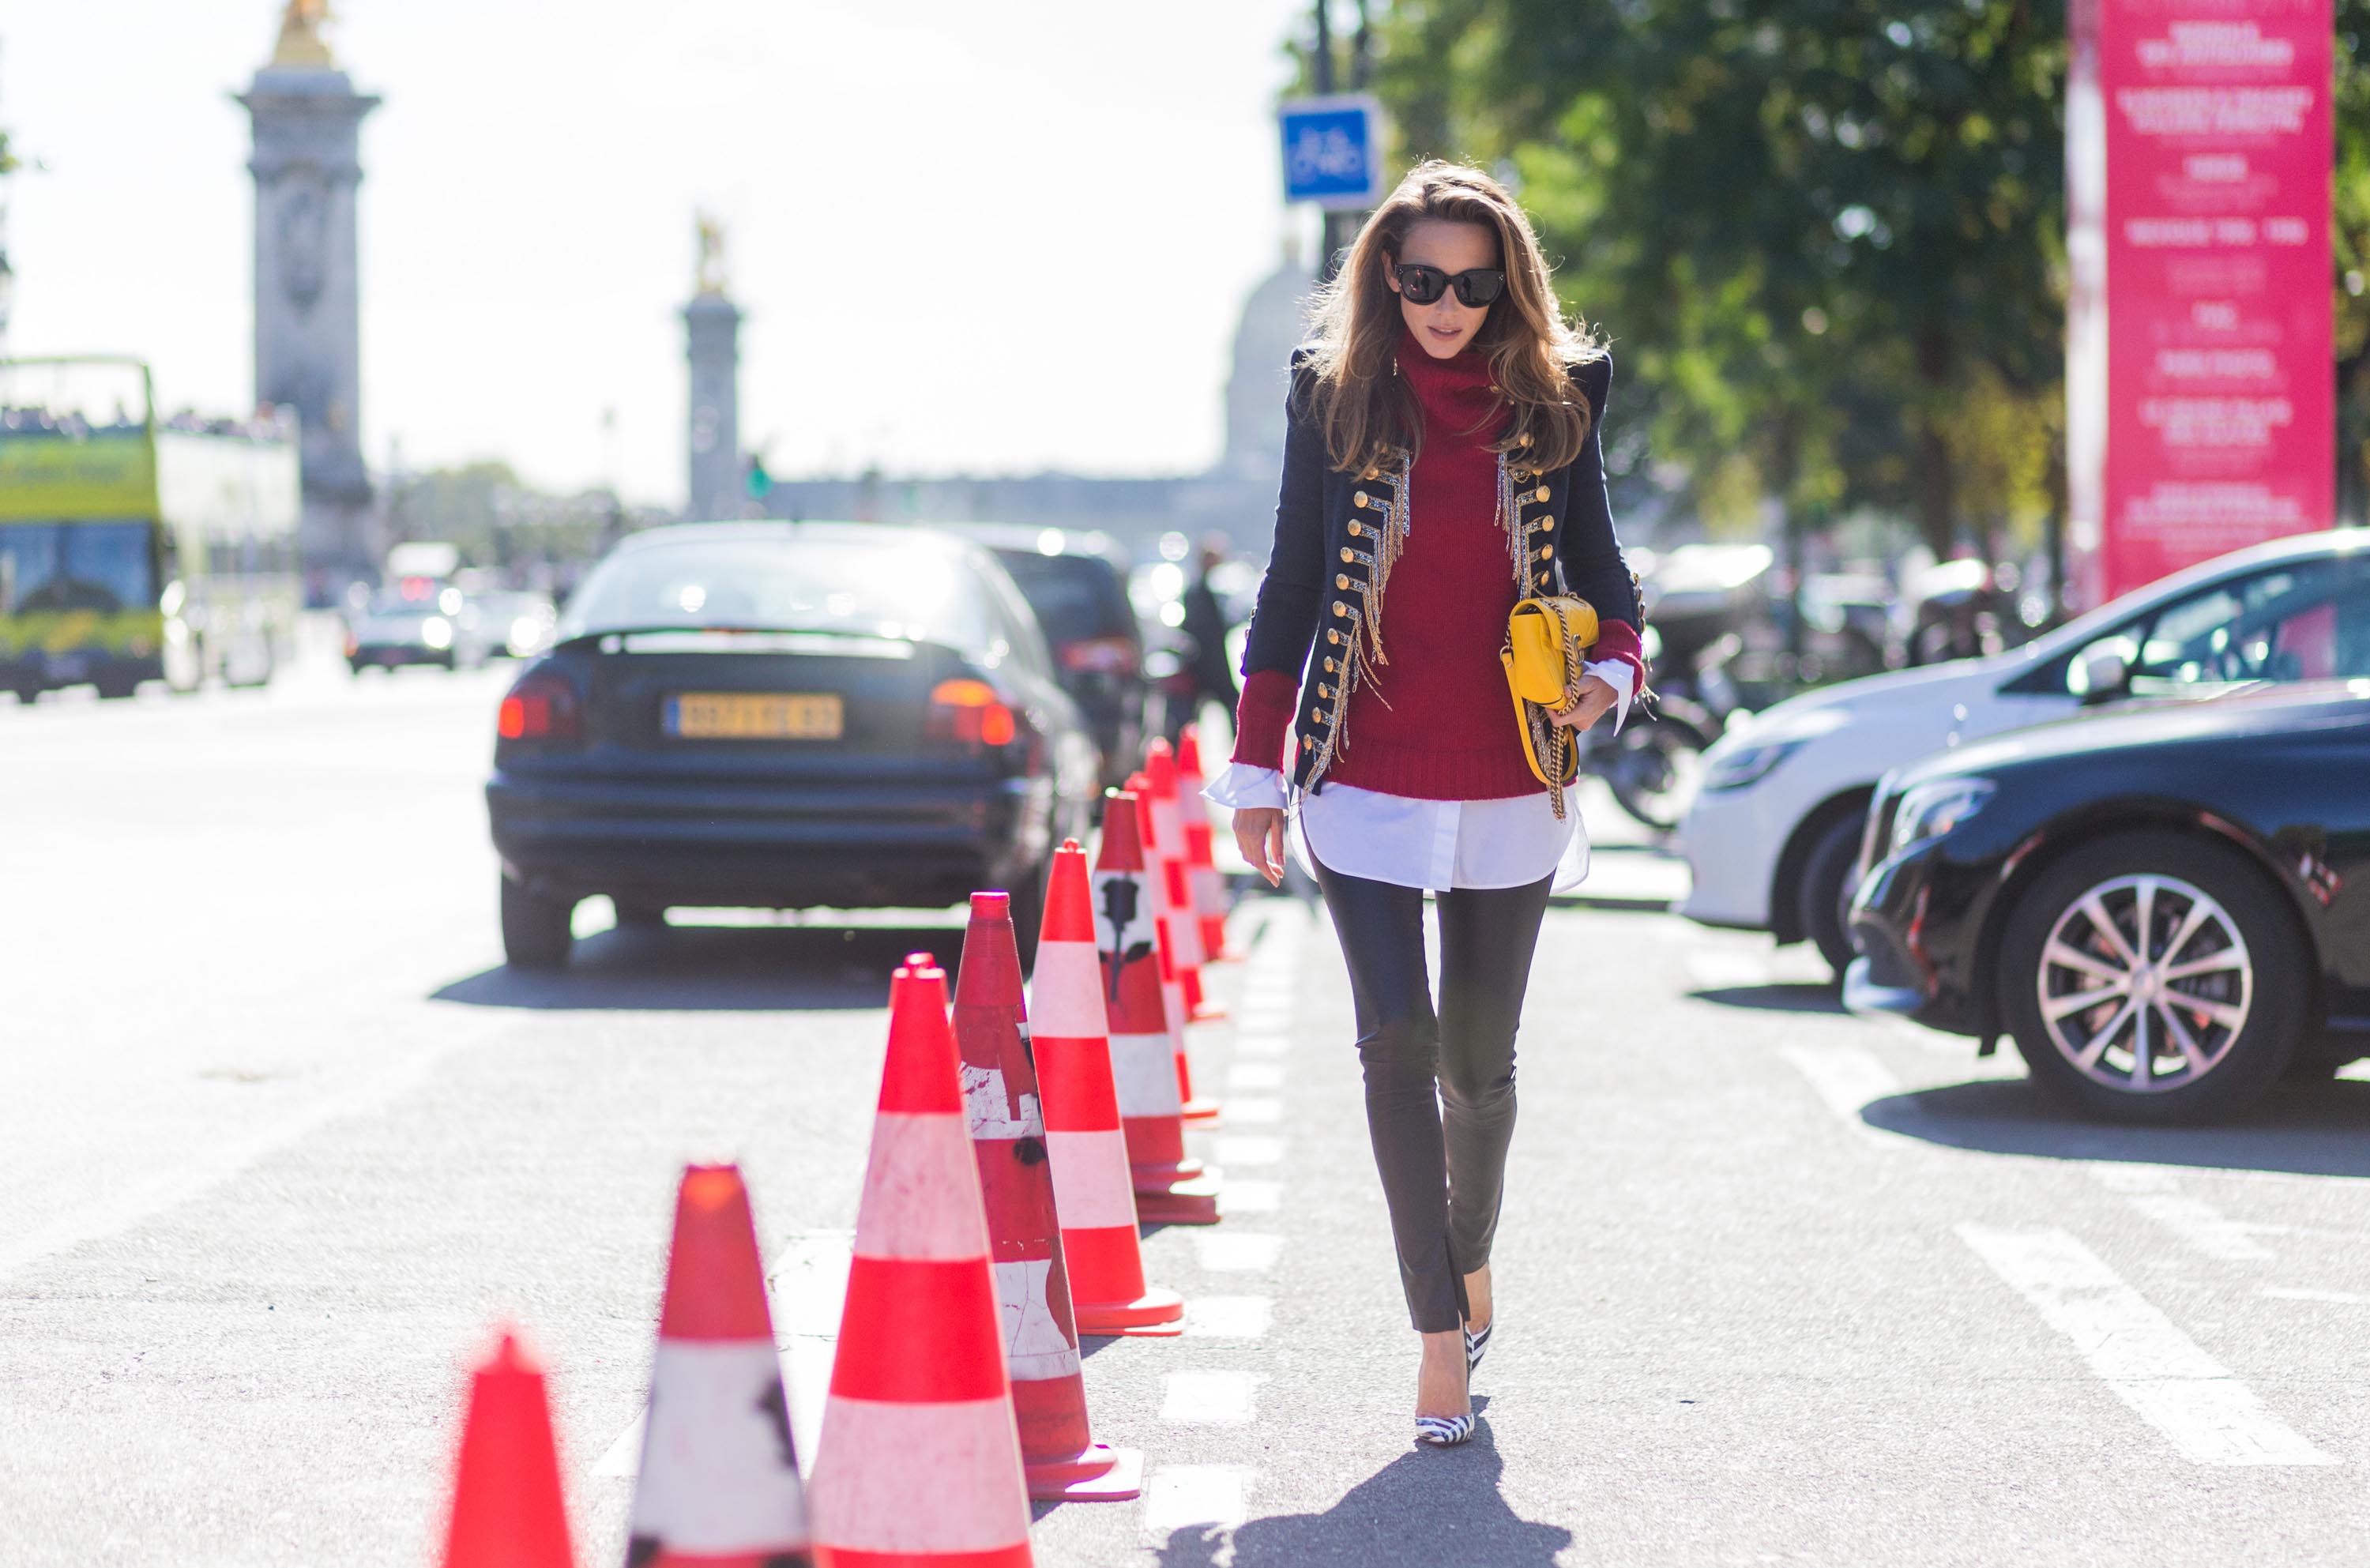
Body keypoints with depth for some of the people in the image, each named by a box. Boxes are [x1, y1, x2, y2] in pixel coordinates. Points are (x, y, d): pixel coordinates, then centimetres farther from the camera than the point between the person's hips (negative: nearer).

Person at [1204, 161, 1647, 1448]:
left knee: (1480, 1054, 9)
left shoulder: (1552, 400, 4)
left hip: (1508, 788, 1)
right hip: (1367, 781, -1)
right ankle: (1440, 1332, -8)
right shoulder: (1333, 393, 2)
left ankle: (1470, 1260, 35)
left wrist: (1611, 670, -10)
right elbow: (1290, 585, 5)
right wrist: (1258, 767, 3)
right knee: (1397, 1041, -12)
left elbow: (1597, 564, 12)